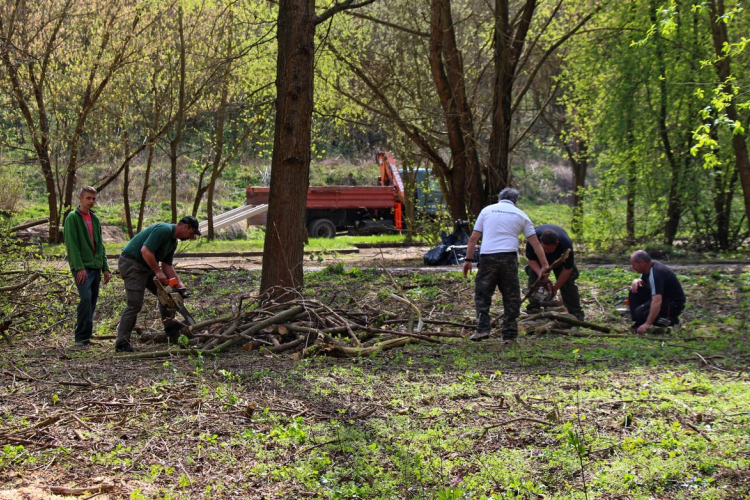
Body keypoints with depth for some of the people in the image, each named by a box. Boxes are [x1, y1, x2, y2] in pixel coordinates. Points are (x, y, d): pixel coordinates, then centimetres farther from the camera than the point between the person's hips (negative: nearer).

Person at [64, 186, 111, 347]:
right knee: (86, 298, -18)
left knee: (92, 301, 6)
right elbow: (72, 245, -12)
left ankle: (86, 335, 13)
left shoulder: (95, 219, 17)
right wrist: (79, 267, -19)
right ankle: (81, 337, -14)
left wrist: (105, 268, 14)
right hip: (82, 267, -7)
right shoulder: (73, 218, -4)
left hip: (95, 266, 7)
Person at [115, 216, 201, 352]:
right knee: (135, 304, -12)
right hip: (131, 264, -11)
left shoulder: (173, 241, 14)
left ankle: (171, 329, 17)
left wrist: (179, 283, 5)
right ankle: (121, 343, -9)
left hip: (146, 266, 11)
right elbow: (146, 251, -27)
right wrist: (158, 272, -19)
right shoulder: (163, 230, -19)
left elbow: (167, 265, 17)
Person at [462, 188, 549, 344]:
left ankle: (482, 329, -2)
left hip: (488, 257, 0)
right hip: (509, 257, 0)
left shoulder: (487, 210, 15)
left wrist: (468, 259, 10)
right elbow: (535, 242, 11)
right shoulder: (521, 215, 15)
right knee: (511, 298, 7)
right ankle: (510, 335, 6)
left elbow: (473, 238, 8)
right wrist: (544, 265, 13)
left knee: (482, 295, 10)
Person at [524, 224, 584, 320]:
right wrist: (540, 273, -40)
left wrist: (555, 288, -26)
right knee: (533, 276, -18)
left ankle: (576, 312, -6)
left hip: (561, 257, -1)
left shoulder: (566, 244, -42)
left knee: (568, 280, -12)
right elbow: (531, 259, -23)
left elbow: (567, 269, -29)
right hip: (539, 256, 2)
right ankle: (533, 308, -12)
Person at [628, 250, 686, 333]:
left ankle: (671, 321, -7)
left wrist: (647, 324, -41)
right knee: (634, 292, 3)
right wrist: (636, 281, -6)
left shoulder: (656, 274, -29)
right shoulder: (650, 267, 1)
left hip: (674, 304, -10)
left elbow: (657, 302, -38)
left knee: (641, 312, -24)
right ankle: (638, 323, 7)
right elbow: (642, 282, 21)